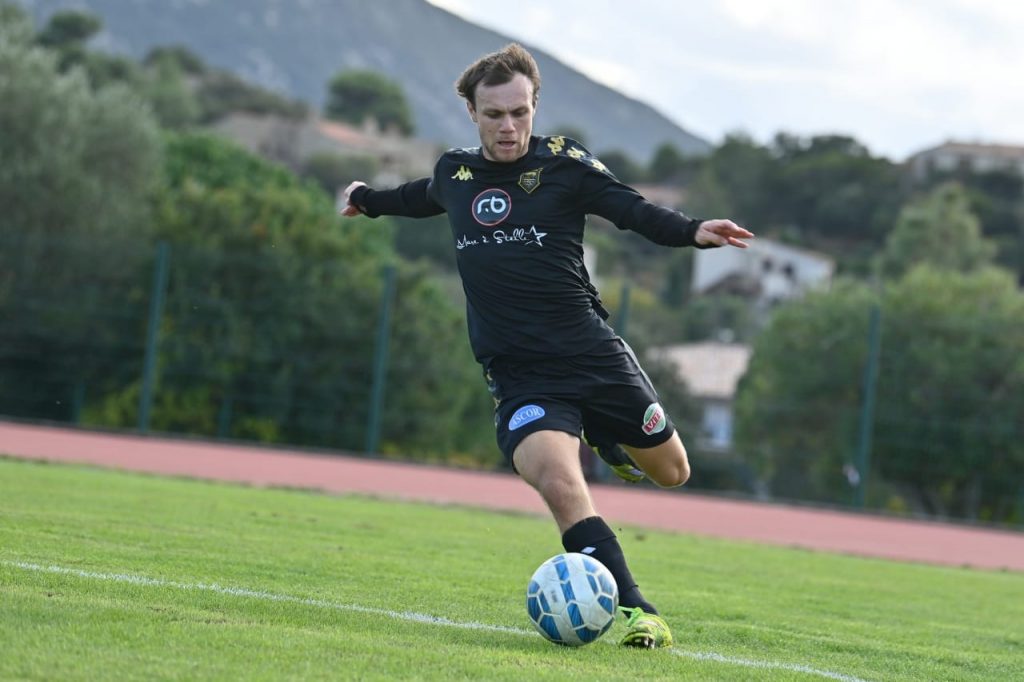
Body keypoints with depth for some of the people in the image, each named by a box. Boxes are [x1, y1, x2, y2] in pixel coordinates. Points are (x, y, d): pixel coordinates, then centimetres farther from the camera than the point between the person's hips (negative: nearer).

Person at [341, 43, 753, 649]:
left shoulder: (563, 163, -3)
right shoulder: (455, 173, 8)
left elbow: (635, 211, -7)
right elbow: (422, 197, 31)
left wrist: (694, 232, -27)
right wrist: (368, 200, 49)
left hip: (593, 353, 0)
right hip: (519, 373, 0)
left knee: (671, 471, 10)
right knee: (560, 485, -25)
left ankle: (606, 439, 44)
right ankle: (636, 613, -24)